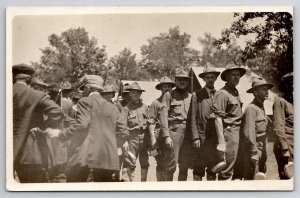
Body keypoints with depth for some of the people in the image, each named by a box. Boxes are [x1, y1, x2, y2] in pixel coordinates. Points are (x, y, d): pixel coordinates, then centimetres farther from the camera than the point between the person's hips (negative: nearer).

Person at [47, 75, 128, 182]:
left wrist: (60, 134, -5)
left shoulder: (86, 102, 0)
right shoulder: (113, 107, 17)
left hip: (85, 155, -6)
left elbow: (81, 125, -14)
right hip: (107, 158, 6)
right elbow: (122, 132, 12)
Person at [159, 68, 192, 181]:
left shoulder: (191, 97, 16)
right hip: (173, 131, -4)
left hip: (188, 133, 4)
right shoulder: (169, 95, 4)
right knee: (170, 165, -6)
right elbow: (163, 116, -4)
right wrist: (166, 136, -13)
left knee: (185, 166, 7)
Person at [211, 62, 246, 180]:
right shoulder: (222, 94, -11)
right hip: (229, 132, -9)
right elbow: (218, 118, -17)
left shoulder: (236, 92, 16)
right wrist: (221, 142, -22)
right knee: (226, 170, -7)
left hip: (238, 133, 9)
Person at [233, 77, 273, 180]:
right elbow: (249, 134, -21)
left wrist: (263, 158, 19)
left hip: (259, 151, 9)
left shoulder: (261, 108, 16)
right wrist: (254, 156, -23)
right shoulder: (251, 109, -14)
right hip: (250, 152, -9)